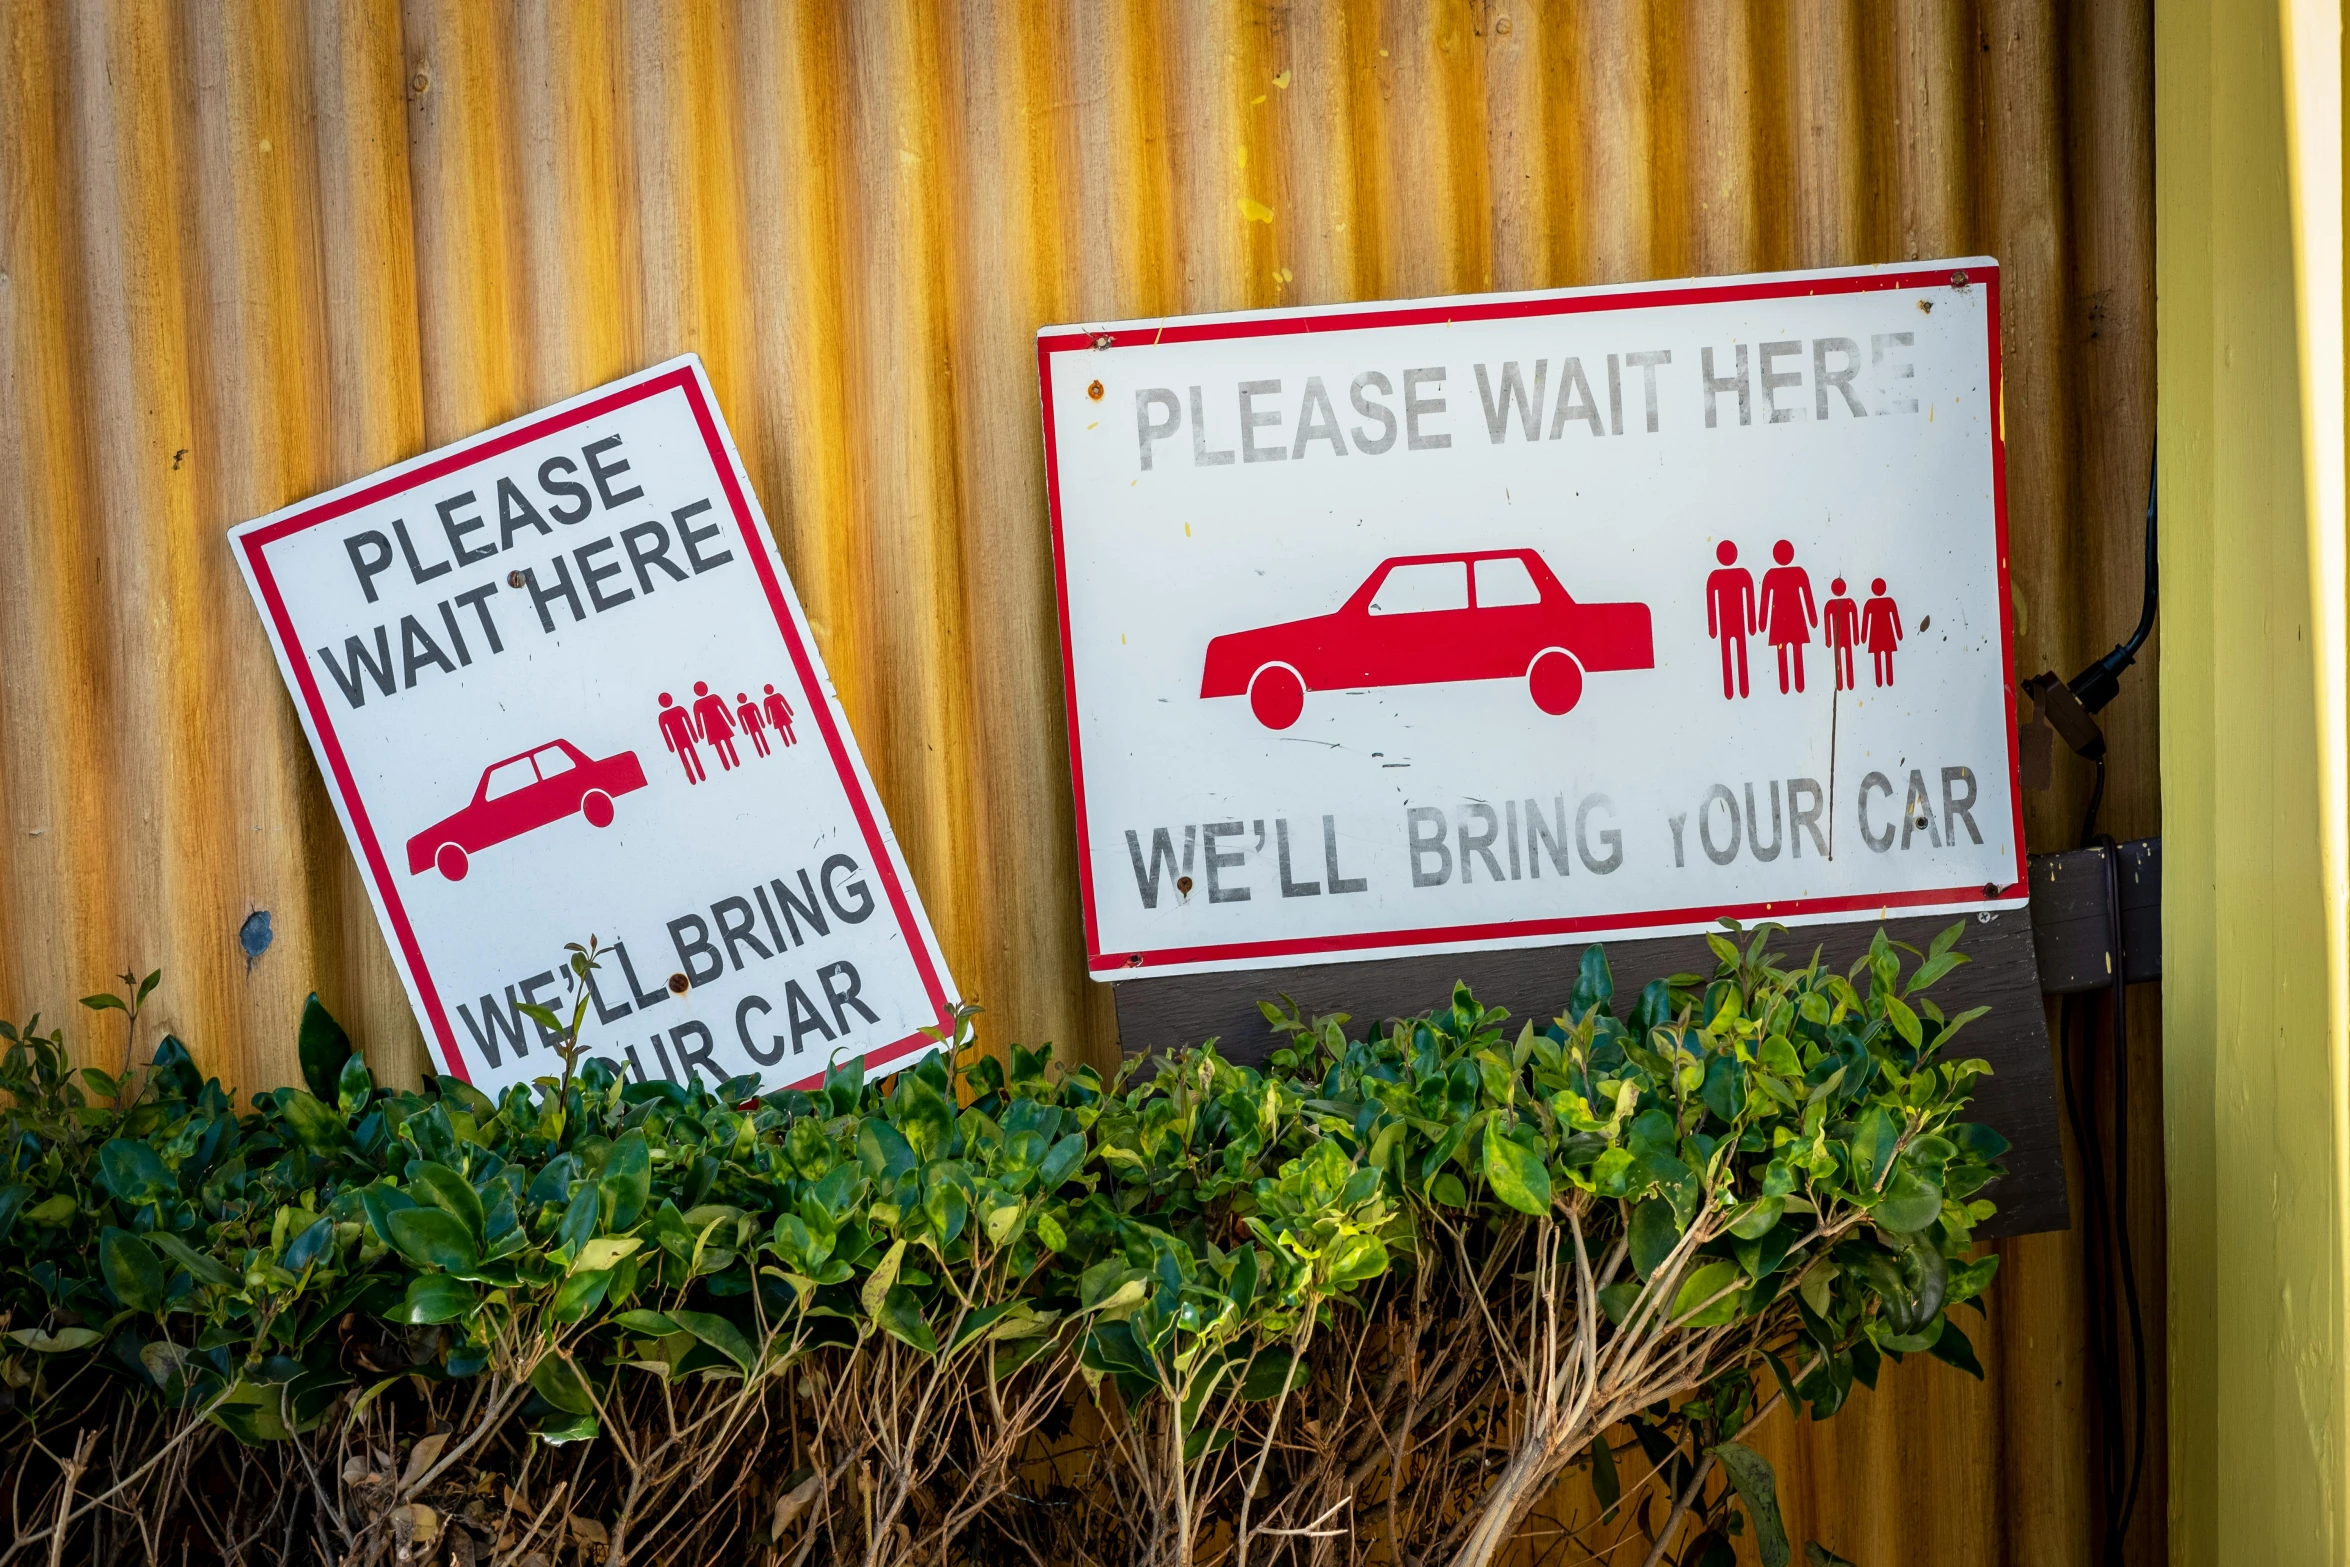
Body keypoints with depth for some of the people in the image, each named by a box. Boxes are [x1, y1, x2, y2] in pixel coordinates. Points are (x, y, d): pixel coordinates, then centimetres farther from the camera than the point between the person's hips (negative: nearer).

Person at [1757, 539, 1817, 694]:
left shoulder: (1771, 576, -9)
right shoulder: (1800, 573, -7)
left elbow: (1765, 601, -6)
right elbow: (1808, 598, -2)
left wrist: (1763, 625, 0)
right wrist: (1813, 619, 6)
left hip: (1778, 619, -1)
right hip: (1797, 618, 1)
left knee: (1782, 656, 6)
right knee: (1798, 655, 7)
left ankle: (1784, 688, 8)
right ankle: (1799, 686, 10)